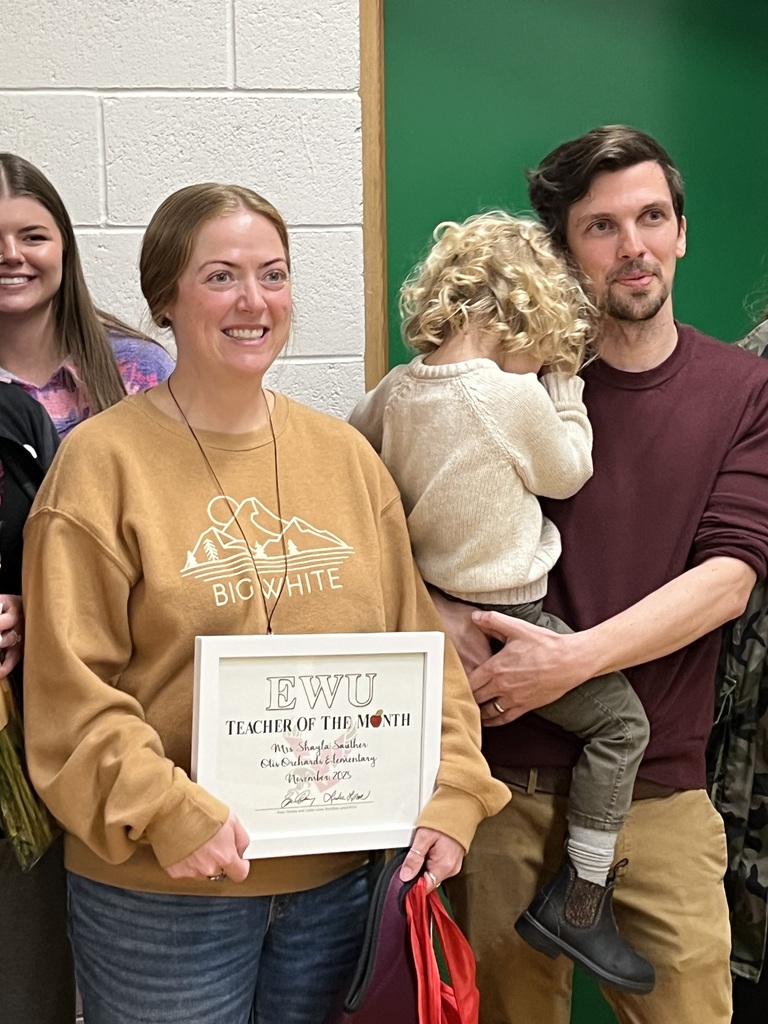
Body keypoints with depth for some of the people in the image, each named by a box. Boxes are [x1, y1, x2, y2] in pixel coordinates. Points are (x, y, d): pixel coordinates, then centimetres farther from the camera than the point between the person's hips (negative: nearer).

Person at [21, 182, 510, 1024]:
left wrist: (451, 793, -5)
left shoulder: (345, 455, 4)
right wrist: (167, 812, -20)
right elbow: (71, 687, -11)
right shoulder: (104, 461, -8)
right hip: (160, 890, -4)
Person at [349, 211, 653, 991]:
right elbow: (569, 472, -3)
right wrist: (561, 378, 5)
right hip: (504, 626, -7)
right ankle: (578, 900, 11)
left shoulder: (395, 389, -1)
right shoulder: (517, 395, -19)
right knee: (621, 721, 6)